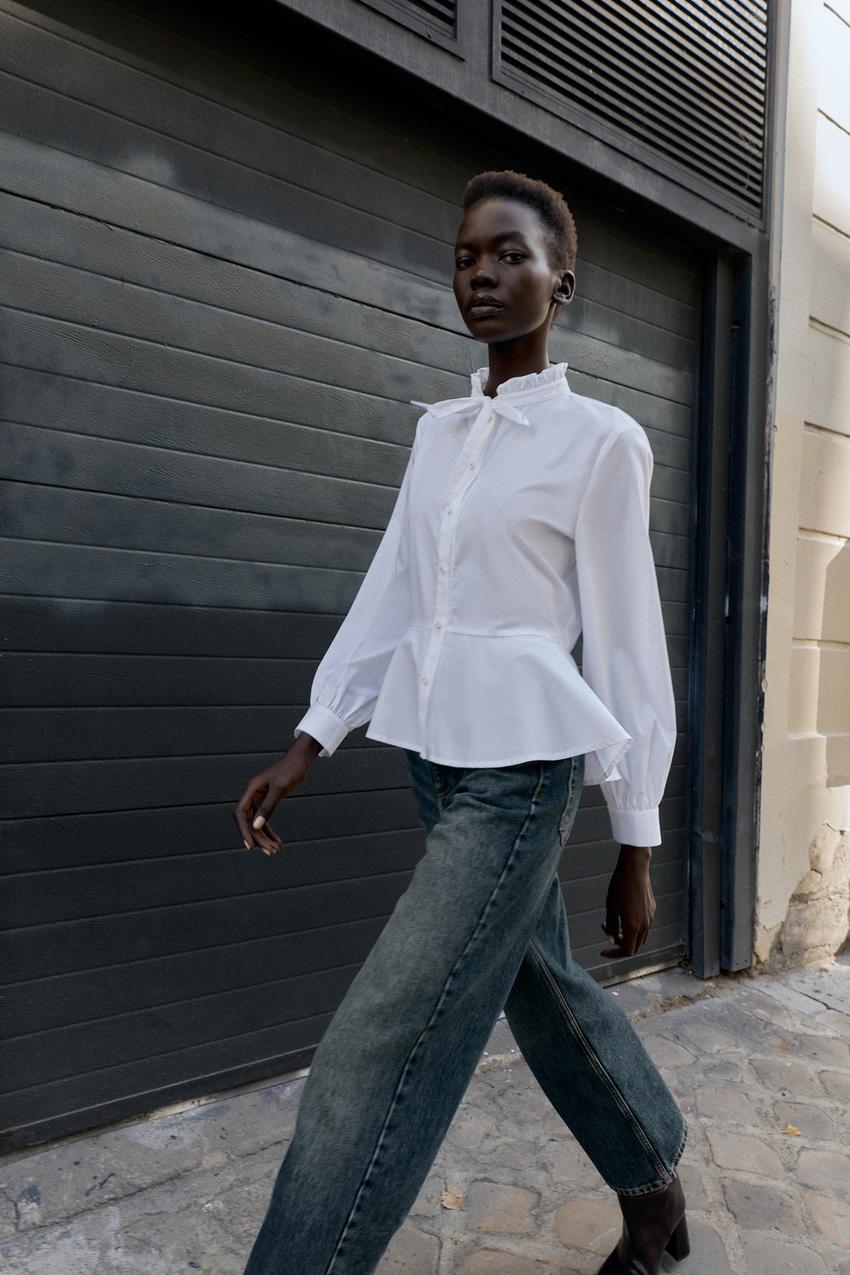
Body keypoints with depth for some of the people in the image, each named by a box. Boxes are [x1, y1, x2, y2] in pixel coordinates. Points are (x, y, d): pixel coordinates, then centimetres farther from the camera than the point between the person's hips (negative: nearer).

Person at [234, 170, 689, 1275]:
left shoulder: (600, 440, -5)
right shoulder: (439, 430, 12)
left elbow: (626, 645, -5)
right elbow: (390, 594, 10)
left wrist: (636, 849, -3)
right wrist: (309, 744, 4)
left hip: (522, 769, -6)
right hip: (435, 759, 7)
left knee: (378, 1055, -7)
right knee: (545, 994, 20)